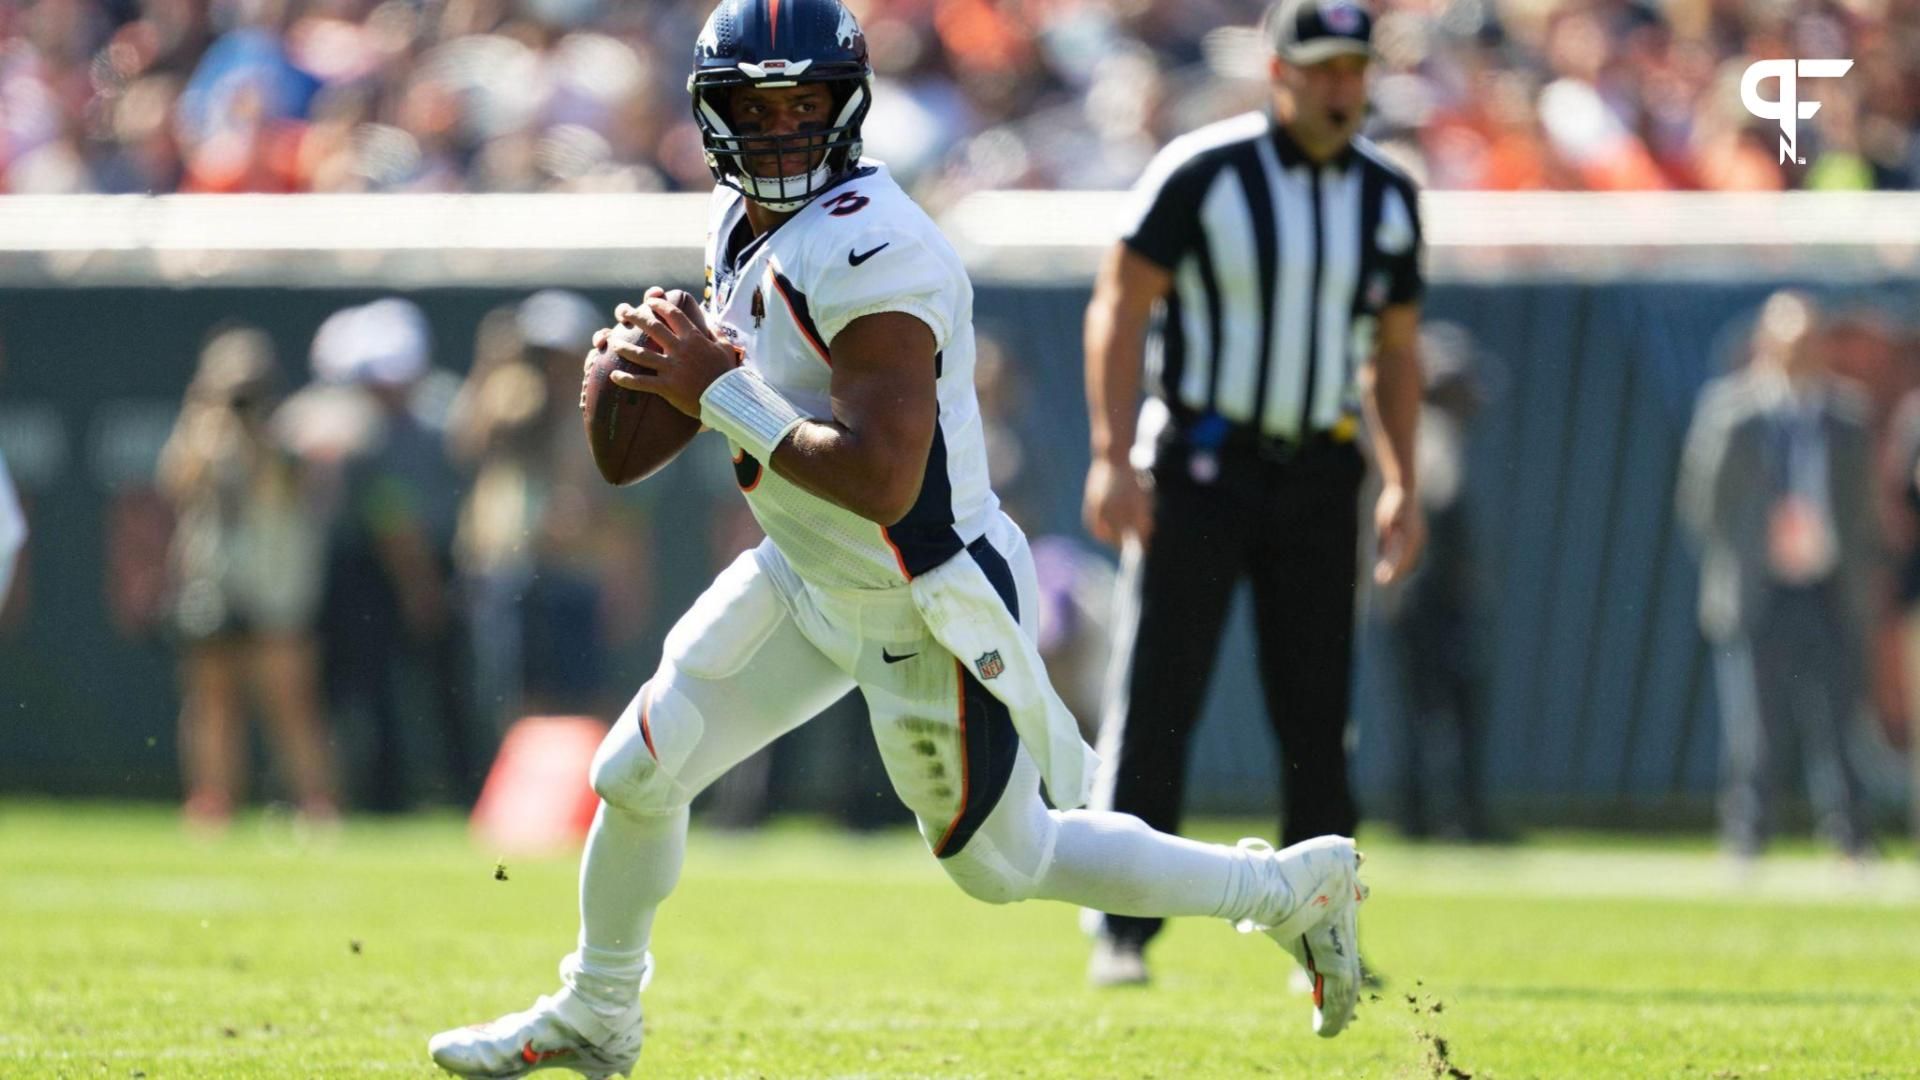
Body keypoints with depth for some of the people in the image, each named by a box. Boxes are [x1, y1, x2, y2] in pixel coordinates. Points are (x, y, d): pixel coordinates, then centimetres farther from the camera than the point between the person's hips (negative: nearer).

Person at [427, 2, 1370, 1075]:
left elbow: (881, 479, -34)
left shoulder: (868, 252, -30)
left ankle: (1296, 886, 24)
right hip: (808, 581, 8)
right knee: (638, 775, 10)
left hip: (924, 614, -8)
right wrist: (684, 356, -1)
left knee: (1002, 857, 9)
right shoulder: (744, 222, 0)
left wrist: (718, 393, -28)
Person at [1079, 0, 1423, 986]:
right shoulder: (1201, 173, -9)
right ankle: (1121, 932, -3)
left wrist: (1402, 485, 9)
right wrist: (1114, 456, -16)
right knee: (1154, 703, -7)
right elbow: (1119, 306, -8)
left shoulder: (1386, 197, 7)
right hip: (1198, 462, -4)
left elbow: (1394, 349, 17)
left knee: (1317, 716, 4)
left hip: (1320, 474, 4)